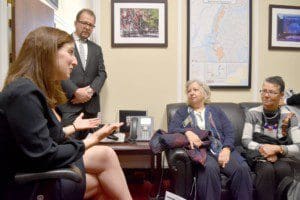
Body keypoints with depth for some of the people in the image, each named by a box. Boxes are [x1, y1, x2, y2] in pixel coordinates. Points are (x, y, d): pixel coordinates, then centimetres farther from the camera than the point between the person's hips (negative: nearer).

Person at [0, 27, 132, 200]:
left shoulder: (34, 89, 8)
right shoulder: (24, 93, -24)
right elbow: (44, 157, -25)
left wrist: (74, 127, 26)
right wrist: (89, 141, -14)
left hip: (35, 173, 9)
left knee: (100, 183, 1)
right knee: (105, 156, -13)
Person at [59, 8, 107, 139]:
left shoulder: (96, 48, 19)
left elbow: (102, 73, 10)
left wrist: (91, 90, -8)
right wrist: (76, 91, -15)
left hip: (90, 104, 5)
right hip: (68, 103, -4)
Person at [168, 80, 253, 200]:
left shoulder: (216, 111, 22)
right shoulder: (182, 112, 19)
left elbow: (229, 132, 11)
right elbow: (172, 129, 3)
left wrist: (226, 149, -10)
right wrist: (187, 132, -19)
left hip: (221, 148, 2)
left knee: (242, 168, -28)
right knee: (210, 168, -36)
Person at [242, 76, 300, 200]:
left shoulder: (288, 116, -2)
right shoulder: (252, 113, 0)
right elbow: (246, 141, -4)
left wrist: (277, 149, -22)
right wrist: (262, 148, -20)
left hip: (281, 158, 1)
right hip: (259, 157, 0)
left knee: (283, 170, -32)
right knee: (267, 169, -32)